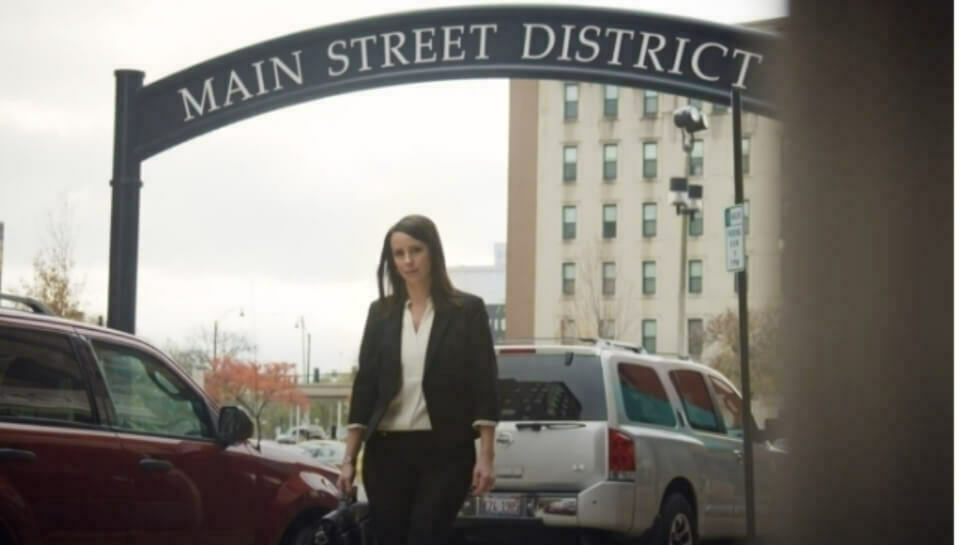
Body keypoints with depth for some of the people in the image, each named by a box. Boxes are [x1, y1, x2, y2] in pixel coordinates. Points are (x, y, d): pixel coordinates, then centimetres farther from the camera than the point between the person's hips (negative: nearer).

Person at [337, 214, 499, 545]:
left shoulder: (466, 310, 0)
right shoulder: (381, 312, 9)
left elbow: (484, 385, -3)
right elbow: (365, 384, 9)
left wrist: (485, 456, -10)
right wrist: (349, 458, 4)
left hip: (445, 452, -3)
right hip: (387, 452, 3)